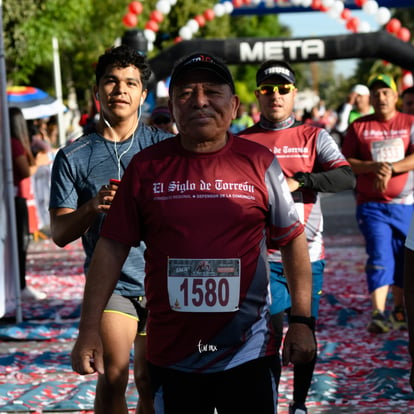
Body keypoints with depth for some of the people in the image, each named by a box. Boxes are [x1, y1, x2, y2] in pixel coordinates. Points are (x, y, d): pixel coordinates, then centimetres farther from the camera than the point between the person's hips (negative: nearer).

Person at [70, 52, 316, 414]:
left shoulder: (258, 162, -1)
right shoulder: (146, 166, 0)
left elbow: (293, 241, 4)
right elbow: (112, 248, 1)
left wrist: (301, 320, 0)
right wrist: (89, 330, -3)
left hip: (247, 353, -1)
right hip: (171, 355, 1)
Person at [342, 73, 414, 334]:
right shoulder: (359, 127, 6)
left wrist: (390, 168, -23)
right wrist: (373, 167, -14)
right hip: (372, 205, -1)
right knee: (380, 257, -12)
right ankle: (378, 314, -17)